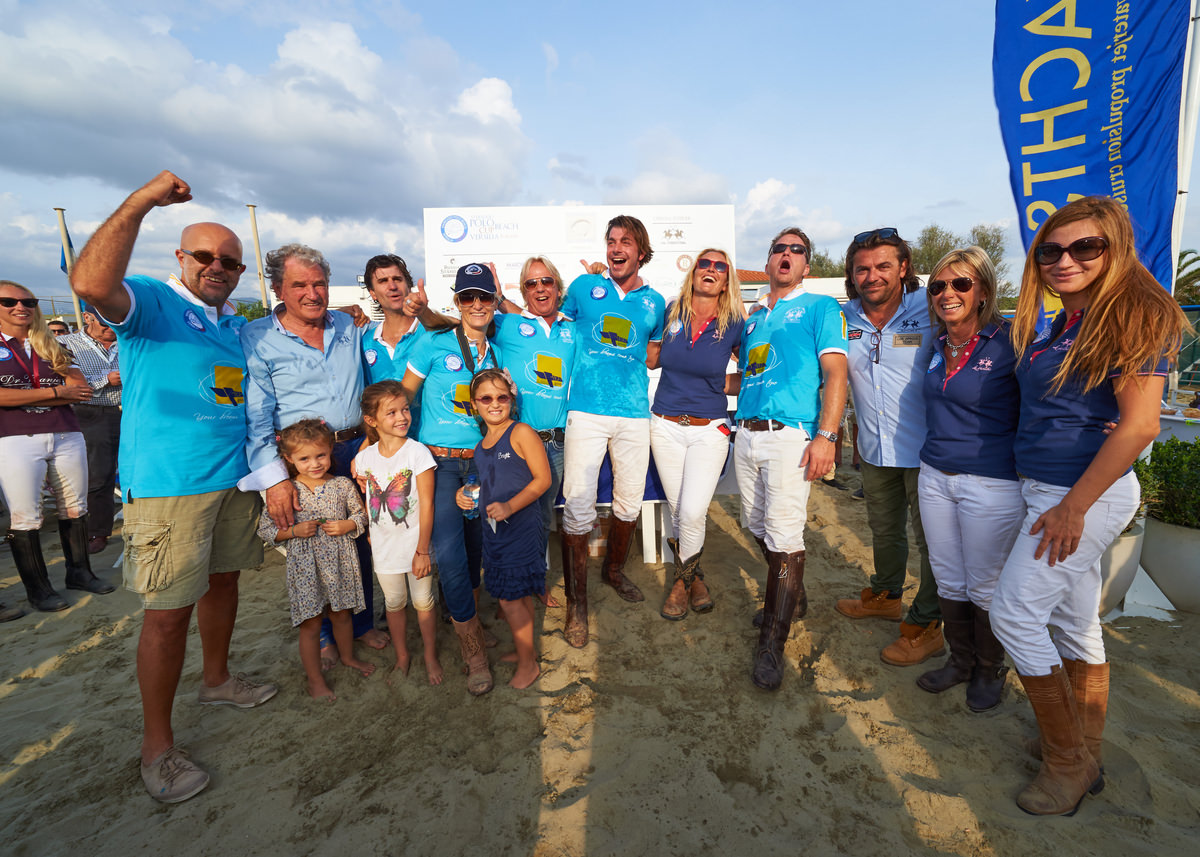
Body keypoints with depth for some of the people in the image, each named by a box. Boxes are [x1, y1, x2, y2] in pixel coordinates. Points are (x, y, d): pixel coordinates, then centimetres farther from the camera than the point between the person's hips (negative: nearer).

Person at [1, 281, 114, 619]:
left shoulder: (53, 347, 15)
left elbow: (81, 391, 3)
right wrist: (55, 391, -9)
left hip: (67, 437, 3)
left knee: (75, 508, 8)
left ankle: (79, 572, 21)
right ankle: (37, 589, 12)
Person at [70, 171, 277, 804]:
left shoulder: (237, 326, 15)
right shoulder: (152, 302, -6)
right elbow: (91, 282, -29)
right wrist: (143, 200, -25)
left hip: (234, 479, 7)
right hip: (166, 486, -7)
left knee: (223, 581, 18)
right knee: (169, 610, -2)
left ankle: (216, 679, 39)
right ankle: (157, 745, 14)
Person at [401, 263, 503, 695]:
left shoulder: (496, 355, 11)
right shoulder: (434, 345, -2)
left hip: (481, 464, 4)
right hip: (439, 464, -4)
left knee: (475, 552, 9)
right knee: (449, 554, -11)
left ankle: (468, 623, 33)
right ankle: (475, 653, 4)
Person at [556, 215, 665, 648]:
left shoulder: (654, 302, 13)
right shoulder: (584, 286, 9)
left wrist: (626, 362, 6)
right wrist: (592, 359, 5)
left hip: (634, 413, 3)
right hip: (586, 411, -2)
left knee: (630, 499, 9)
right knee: (577, 503, -8)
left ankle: (614, 570, 35)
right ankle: (577, 602, 6)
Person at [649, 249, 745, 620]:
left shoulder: (734, 324, -3)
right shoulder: (671, 312, 2)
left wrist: (726, 384, -2)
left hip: (709, 429, -2)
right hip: (666, 426, 2)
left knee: (692, 513, -10)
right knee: (678, 511, 7)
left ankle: (683, 577, 18)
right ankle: (694, 575, 30)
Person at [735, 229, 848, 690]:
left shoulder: (820, 307, 6)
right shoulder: (753, 317, 22)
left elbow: (835, 373, -6)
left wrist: (825, 435, -16)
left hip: (790, 434, -6)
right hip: (746, 433, 6)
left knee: (783, 535, -9)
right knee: (757, 526, 12)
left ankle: (772, 644, 1)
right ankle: (791, 596, 36)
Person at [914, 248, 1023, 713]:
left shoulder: (1007, 343, -11)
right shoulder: (938, 347, 7)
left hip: (991, 484, -5)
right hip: (935, 477, 6)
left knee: (985, 586, 10)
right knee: (948, 578, 16)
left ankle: (989, 671, 33)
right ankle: (960, 661, 36)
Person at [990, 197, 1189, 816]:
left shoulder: (1133, 315, -13)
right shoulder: (1062, 324, 12)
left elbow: (1139, 424, -19)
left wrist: (1072, 506, -19)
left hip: (1087, 495, -8)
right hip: (1049, 489, 8)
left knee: (1015, 612, -5)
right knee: (1075, 625, 15)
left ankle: (1068, 763, 13)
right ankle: (1086, 758, 31)